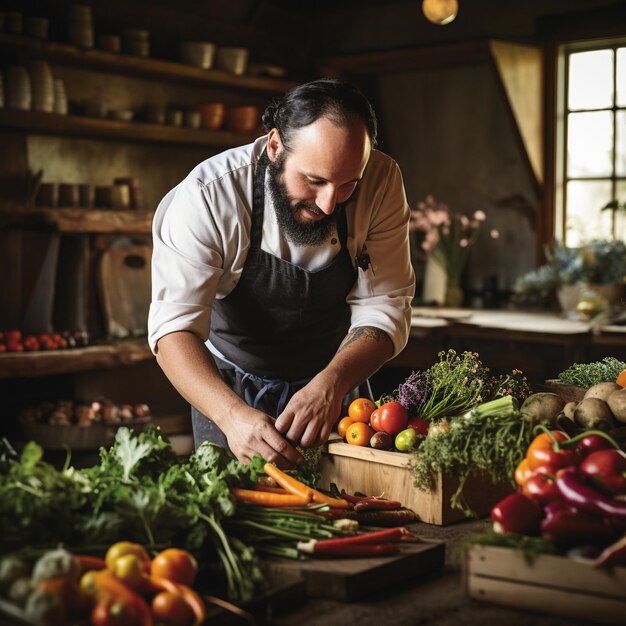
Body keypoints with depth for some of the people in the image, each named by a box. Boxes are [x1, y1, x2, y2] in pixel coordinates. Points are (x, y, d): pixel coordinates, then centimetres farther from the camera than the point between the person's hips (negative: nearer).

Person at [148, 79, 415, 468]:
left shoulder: (381, 181, -20)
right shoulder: (208, 196, -28)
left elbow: (384, 307, -19)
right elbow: (175, 326, -32)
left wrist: (330, 385, -37)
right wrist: (232, 414, -49)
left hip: (337, 380, 2)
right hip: (229, 392, -2)